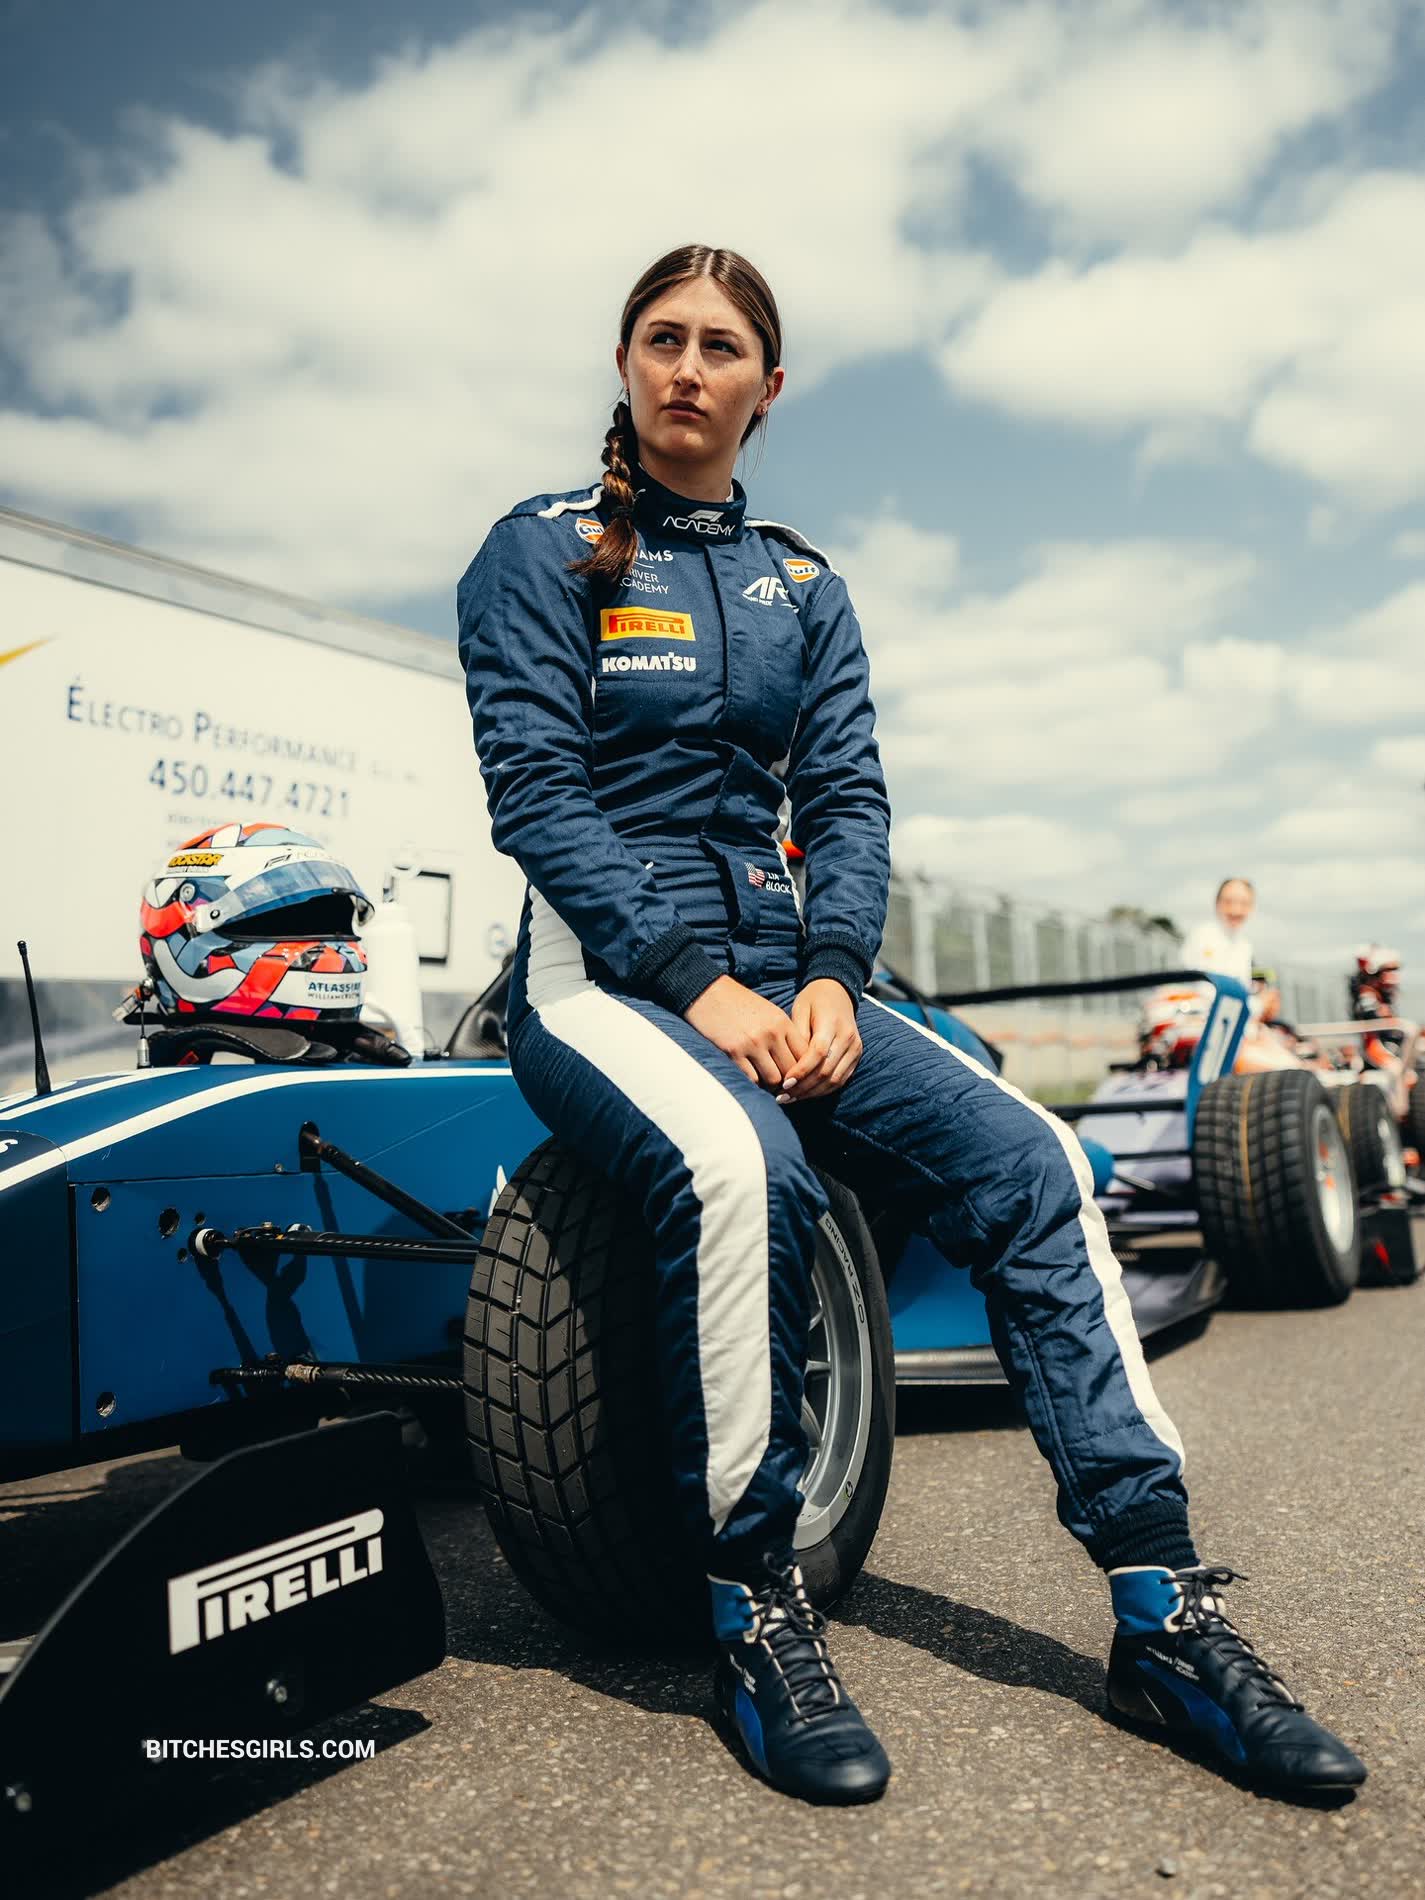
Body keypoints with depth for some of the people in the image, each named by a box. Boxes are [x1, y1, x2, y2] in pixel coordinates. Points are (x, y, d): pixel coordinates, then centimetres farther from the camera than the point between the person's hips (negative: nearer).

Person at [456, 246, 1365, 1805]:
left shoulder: (803, 585, 17)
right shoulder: (542, 553, 4)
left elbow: (847, 797, 8)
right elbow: (537, 791, -8)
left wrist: (831, 978, -11)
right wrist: (699, 984, -19)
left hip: (776, 964, 5)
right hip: (601, 965, -4)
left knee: (1030, 1162, -17)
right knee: (740, 1164, -36)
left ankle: (1164, 1613, -9)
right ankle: (755, 1614, -17)